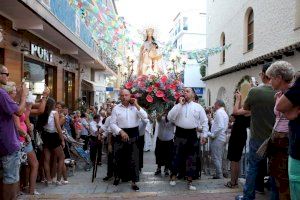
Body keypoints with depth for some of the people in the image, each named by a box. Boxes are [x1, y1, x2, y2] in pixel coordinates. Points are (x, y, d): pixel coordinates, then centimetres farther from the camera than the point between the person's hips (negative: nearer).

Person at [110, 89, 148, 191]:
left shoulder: (135, 107, 3)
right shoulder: (116, 108, -1)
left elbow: (145, 116, -11)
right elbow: (112, 123, -3)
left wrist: (136, 105, -12)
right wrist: (121, 132, -16)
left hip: (133, 135, 0)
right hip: (120, 135, 0)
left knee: (133, 159, 2)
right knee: (119, 158, 14)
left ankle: (133, 182, 14)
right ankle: (117, 176, 39)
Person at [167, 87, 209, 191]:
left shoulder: (198, 107, 5)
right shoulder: (178, 105, 5)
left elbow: (204, 121, 7)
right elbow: (170, 117, -9)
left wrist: (204, 135, 0)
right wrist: (180, 104, -10)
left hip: (192, 135, 1)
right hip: (180, 134, 0)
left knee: (191, 158, 8)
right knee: (177, 156, 9)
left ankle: (189, 181, 23)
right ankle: (173, 177, 30)